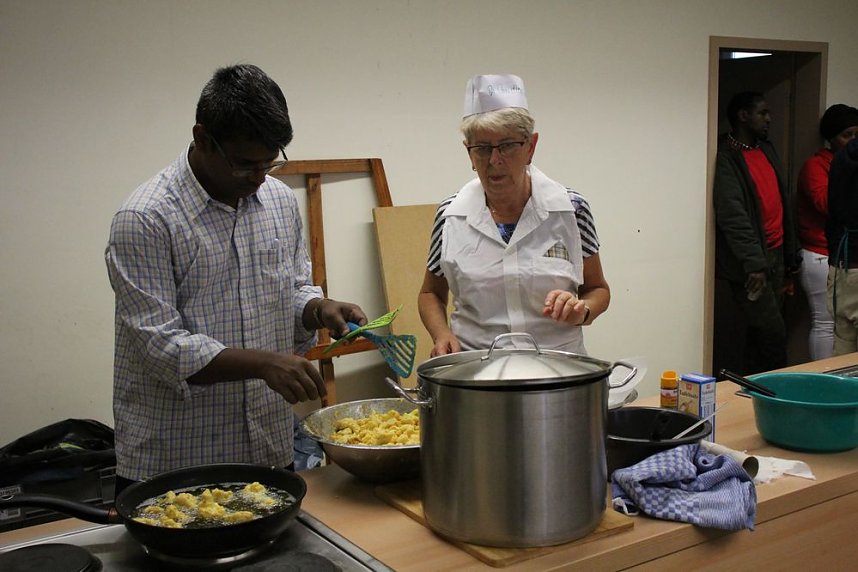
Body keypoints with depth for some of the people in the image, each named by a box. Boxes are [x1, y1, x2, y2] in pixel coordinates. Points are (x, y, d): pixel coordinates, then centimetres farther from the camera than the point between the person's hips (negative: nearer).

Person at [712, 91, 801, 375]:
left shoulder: (767, 149, 16)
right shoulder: (727, 158, -11)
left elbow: (783, 203, 19)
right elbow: (732, 215, -18)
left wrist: (791, 255, 17)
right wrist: (754, 263, -22)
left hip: (775, 255, 8)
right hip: (750, 263, -8)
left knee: (760, 331, 9)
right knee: (773, 331, -7)